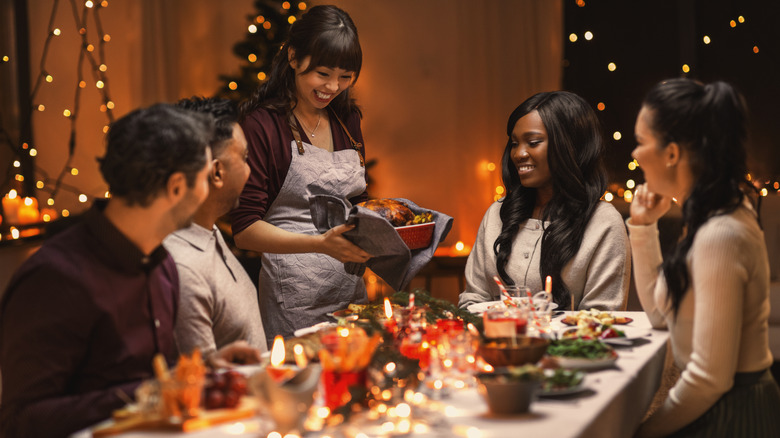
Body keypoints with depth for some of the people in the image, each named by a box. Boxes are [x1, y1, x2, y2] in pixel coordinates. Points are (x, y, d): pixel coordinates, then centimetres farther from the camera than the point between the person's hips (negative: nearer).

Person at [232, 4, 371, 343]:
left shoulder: (347, 119, 11)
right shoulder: (262, 125, -10)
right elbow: (244, 231, -15)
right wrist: (320, 244, -27)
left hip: (350, 289, 7)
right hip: (293, 298, -6)